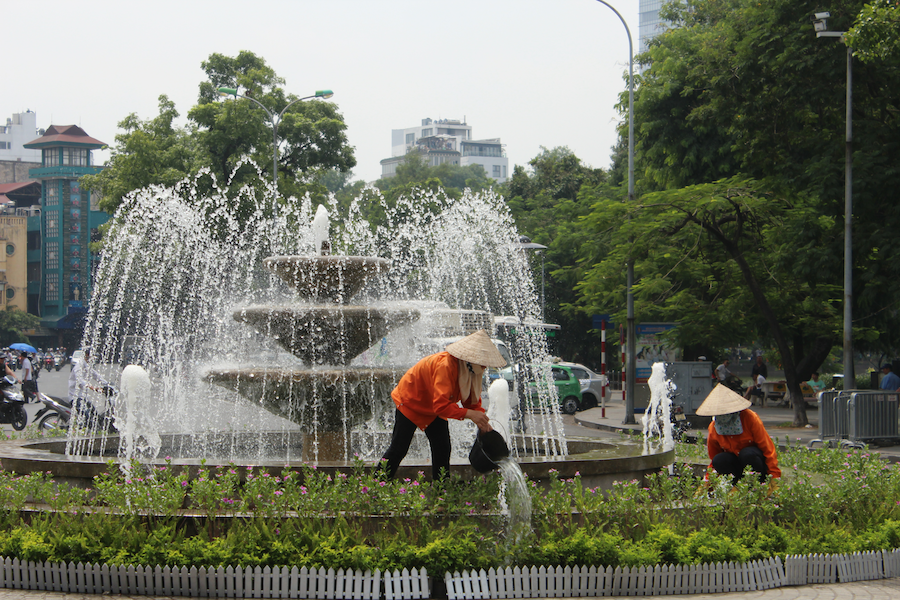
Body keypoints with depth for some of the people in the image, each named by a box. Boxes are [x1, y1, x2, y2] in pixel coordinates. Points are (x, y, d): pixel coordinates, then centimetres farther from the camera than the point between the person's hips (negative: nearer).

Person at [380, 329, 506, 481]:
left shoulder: (471, 370, -12)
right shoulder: (445, 365, -39)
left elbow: (472, 401, -2)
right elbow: (441, 405, -43)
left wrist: (483, 423, -18)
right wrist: (469, 414, -45)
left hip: (433, 409, 8)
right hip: (409, 402, -8)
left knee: (442, 448, 0)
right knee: (398, 449, -5)